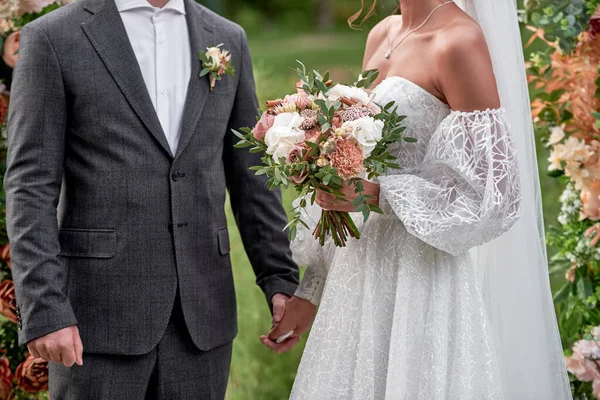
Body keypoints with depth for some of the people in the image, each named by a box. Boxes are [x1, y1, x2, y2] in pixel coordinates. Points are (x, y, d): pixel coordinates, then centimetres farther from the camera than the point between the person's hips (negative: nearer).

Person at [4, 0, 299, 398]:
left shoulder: (228, 40, 11)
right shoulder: (52, 38, -2)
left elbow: (250, 176, 13)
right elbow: (31, 187, -6)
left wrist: (281, 280, 6)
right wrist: (44, 310, -14)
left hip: (202, 314, 4)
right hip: (99, 314, -3)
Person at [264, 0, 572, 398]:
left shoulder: (459, 41, -12)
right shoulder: (383, 35, 10)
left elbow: (494, 191, -15)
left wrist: (380, 193, -21)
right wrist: (311, 291, 15)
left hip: (420, 277, -7)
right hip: (361, 274, 7)